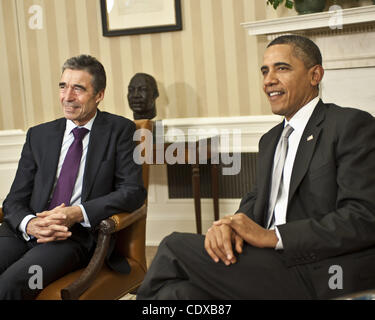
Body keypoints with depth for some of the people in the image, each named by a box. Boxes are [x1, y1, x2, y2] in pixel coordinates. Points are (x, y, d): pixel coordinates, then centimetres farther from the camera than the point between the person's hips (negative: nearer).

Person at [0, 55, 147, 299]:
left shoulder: (119, 130, 7)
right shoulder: (39, 135, 16)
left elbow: (134, 191, -2)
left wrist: (78, 213, -16)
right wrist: (29, 224, -13)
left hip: (78, 235, -3)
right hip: (26, 232, 4)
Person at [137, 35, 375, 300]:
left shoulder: (353, 126, -5)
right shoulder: (270, 140, 23)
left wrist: (271, 236, -17)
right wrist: (230, 225, -6)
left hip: (321, 277, -6)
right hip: (274, 263, 7)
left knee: (175, 248, -17)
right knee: (182, 292, -22)